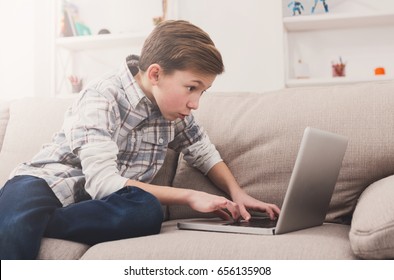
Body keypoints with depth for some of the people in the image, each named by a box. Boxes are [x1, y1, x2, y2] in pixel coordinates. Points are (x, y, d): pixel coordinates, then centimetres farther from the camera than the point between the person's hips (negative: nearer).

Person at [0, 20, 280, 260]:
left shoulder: (173, 108, 1)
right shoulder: (102, 99, -18)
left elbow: (203, 151, 17)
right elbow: (102, 182, -26)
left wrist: (238, 193, -1)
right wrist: (188, 196, -23)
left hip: (101, 203, 6)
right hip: (46, 183, -6)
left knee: (148, 211, -33)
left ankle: (26, 222, -23)